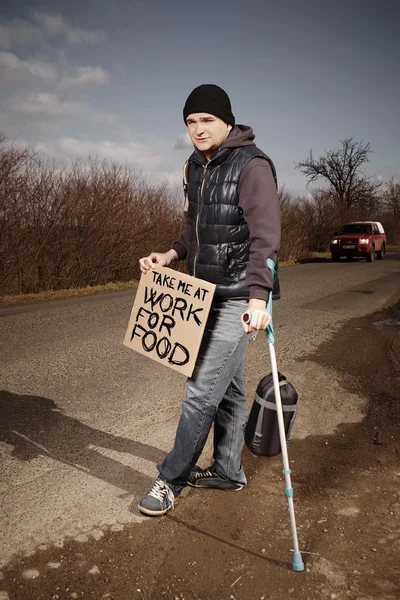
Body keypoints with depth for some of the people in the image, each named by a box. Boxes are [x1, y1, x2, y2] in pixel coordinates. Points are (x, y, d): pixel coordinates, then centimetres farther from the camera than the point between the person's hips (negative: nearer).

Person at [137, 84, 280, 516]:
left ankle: (172, 476, 12)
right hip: (207, 294, 8)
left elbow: (265, 236, -23)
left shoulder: (252, 165, -13)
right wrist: (169, 255, 7)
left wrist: (258, 297, -32)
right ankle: (228, 471, 30)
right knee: (227, 389, 16)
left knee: (202, 391, -5)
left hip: (239, 298, -8)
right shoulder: (195, 167, 13)